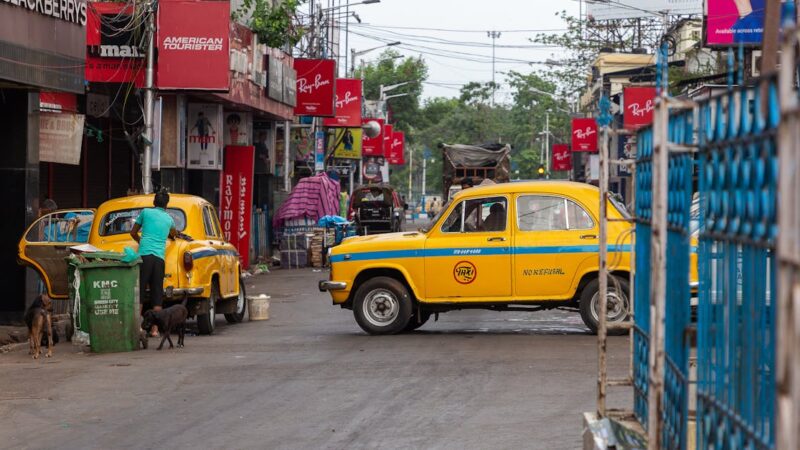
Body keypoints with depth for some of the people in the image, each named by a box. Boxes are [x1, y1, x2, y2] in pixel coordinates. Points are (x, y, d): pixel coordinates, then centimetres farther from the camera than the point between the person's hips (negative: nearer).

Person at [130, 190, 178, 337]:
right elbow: (173, 235, 41)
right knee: (157, 293, 3)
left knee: (140, 291, -1)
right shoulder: (169, 219, 18)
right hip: (160, 257, 2)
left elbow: (133, 233, 19)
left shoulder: (146, 212, 9)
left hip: (144, 255, -2)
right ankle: (155, 329, -1)